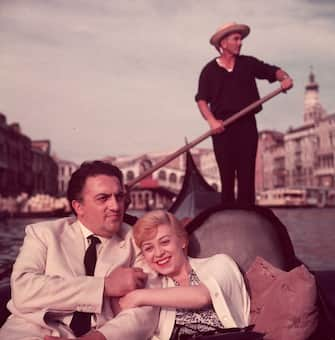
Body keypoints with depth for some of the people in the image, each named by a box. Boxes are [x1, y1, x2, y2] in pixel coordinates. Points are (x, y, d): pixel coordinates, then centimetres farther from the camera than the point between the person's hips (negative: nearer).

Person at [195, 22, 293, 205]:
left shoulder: (248, 63, 11)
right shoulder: (210, 70, 5)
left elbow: (272, 71, 11)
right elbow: (201, 99, 1)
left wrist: (285, 78, -12)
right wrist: (212, 121, -14)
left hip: (247, 125, 1)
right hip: (222, 127, -1)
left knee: (247, 174, -1)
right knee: (226, 174, 4)